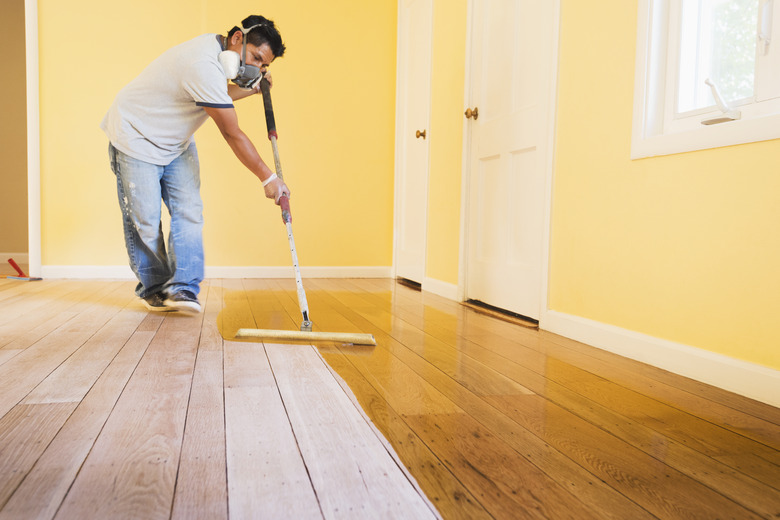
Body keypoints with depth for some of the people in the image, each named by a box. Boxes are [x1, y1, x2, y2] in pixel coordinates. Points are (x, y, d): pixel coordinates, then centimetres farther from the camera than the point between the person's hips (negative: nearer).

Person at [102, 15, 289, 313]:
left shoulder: (215, 50, -2)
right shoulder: (204, 66, -32)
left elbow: (214, 98, 18)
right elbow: (232, 134, -30)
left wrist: (250, 90, 5)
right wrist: (268, 179, -25)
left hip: (176, 141, 9)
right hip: (136, 135, -8)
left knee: (188, 212, -6)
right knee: (145, 220, -4)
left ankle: (182, 288, -6)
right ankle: (153, 288, 13)